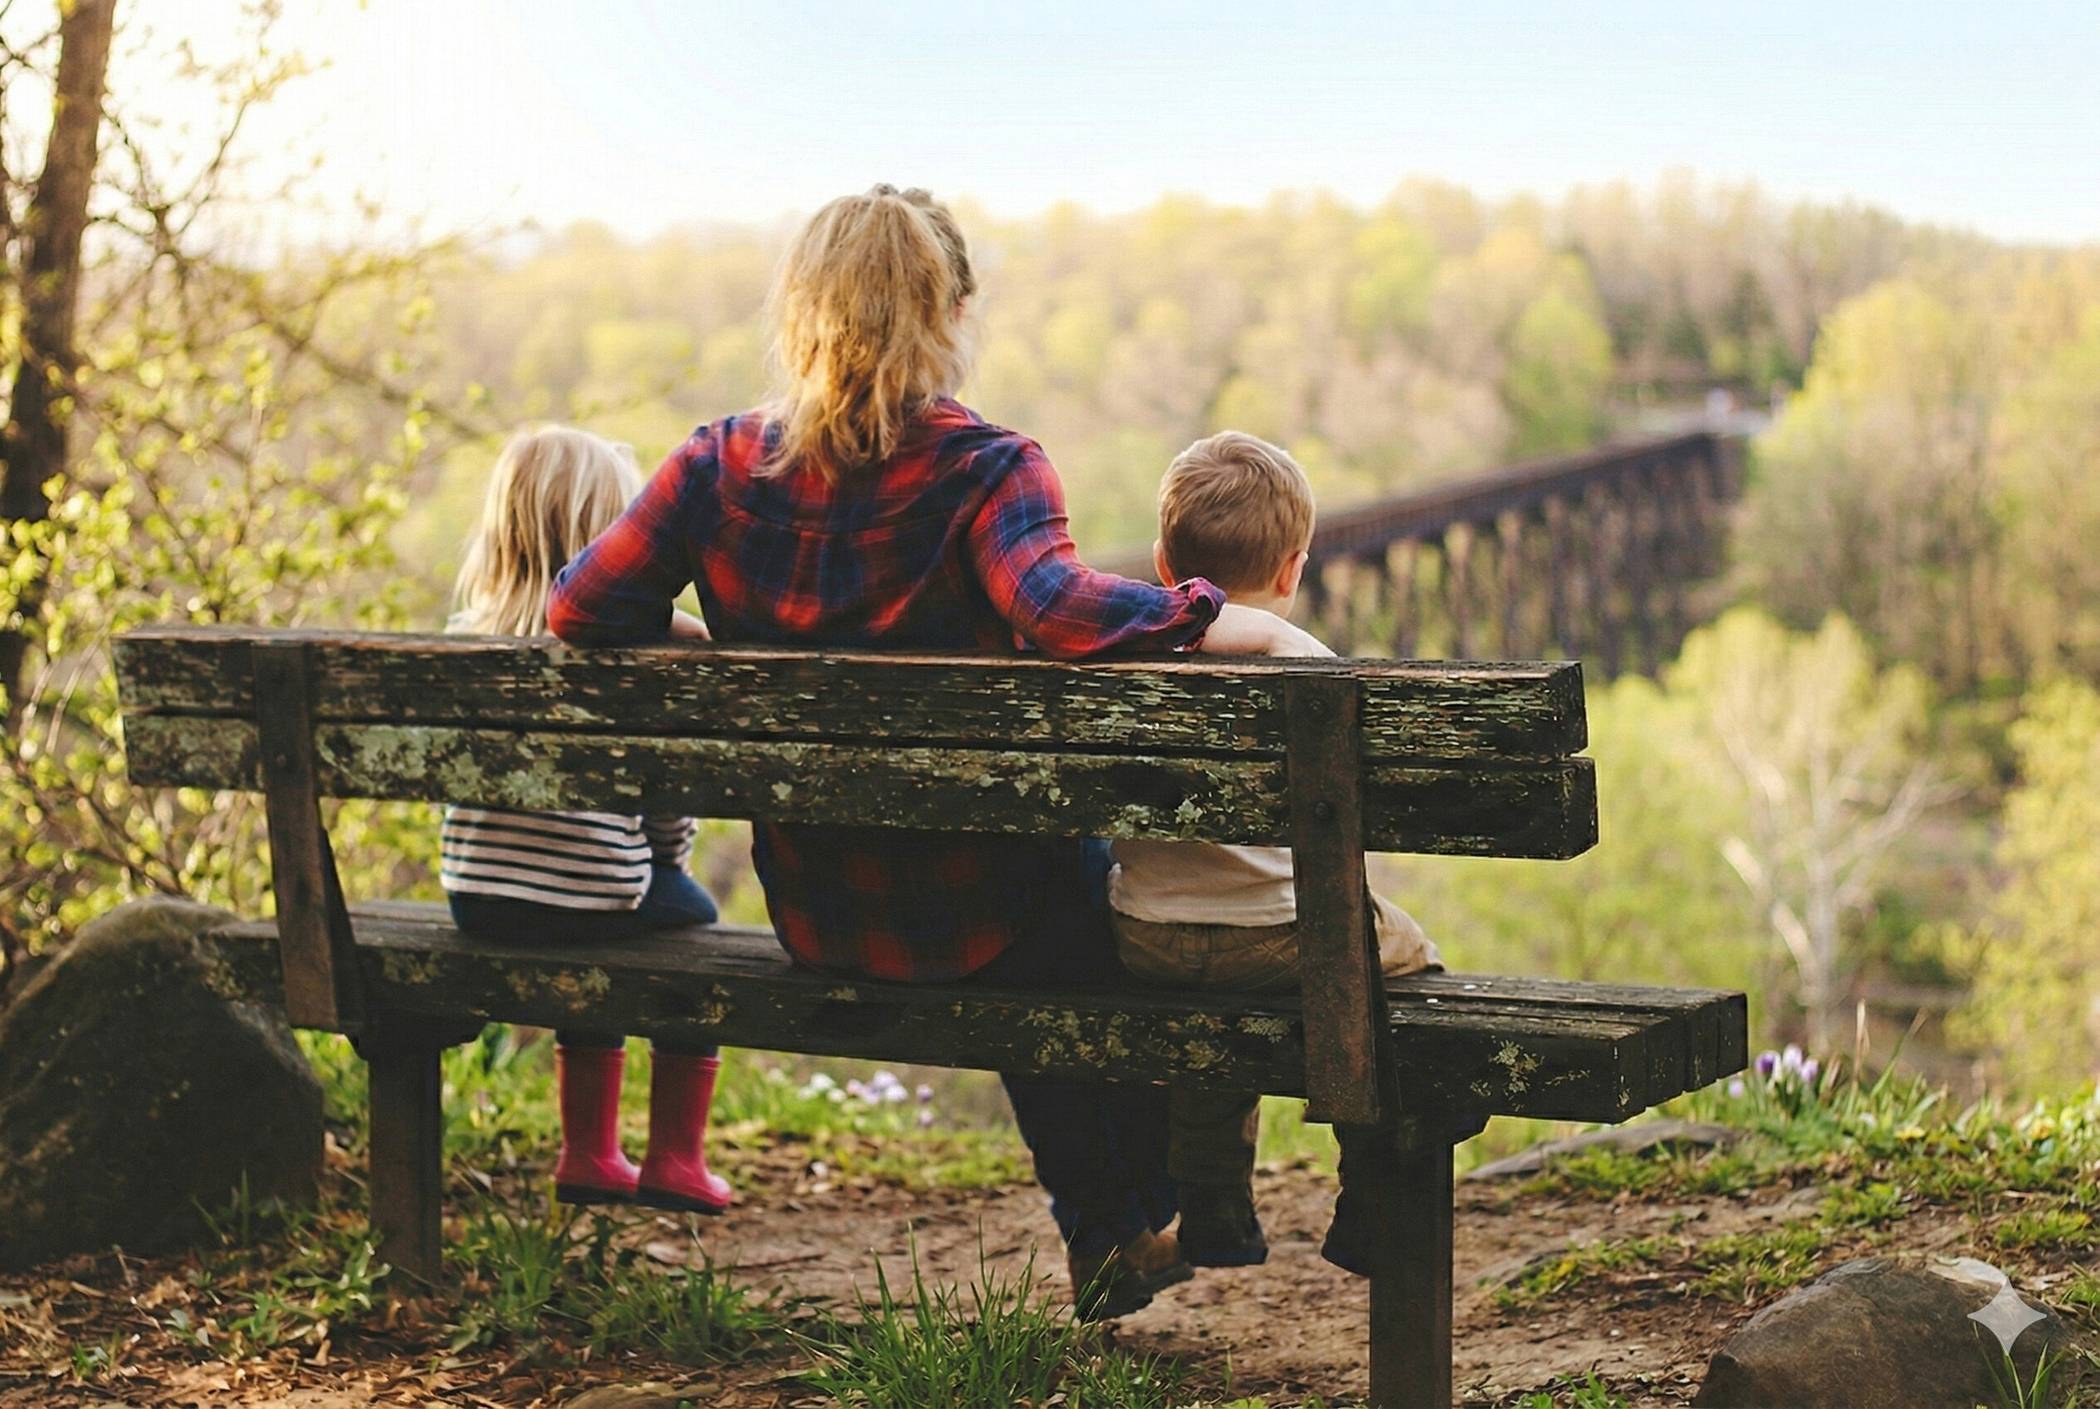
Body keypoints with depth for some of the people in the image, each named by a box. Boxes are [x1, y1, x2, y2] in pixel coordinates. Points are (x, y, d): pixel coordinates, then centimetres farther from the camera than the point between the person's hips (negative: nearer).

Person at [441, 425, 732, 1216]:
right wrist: (668, 858, 11)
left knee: (596, 945, 33)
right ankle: (674, 1161, 25)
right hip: (594, 895, -4)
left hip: (477, 897, 5)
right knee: (691, 917, 25)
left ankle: (590, 1156, 35)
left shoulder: (471, 628, 4)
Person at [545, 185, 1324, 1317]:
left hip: (812, 915, 5)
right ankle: (1147, 1217, 41)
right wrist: (1250, 626, -26)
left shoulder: (721, 462, -6)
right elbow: (1064, 609, -35)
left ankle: (1101, 1240, 44)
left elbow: (581, 609, -7)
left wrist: (716, 652, 10)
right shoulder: (982, 469, -18)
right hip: (961, 916, -5)